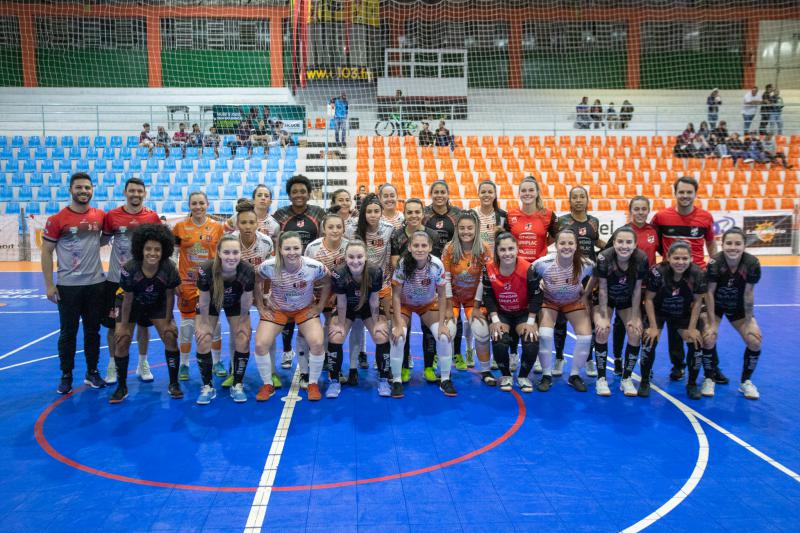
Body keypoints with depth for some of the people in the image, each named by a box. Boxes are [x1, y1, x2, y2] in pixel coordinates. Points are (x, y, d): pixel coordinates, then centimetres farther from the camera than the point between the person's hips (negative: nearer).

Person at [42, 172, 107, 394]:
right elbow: (46, 252, -4)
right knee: (68, 332, 6)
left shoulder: (101, 216, 1)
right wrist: (49, 285, -8)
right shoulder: (57, 219, -7)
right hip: (68, 285, -3)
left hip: (95, 283, 3)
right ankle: (66, 376, 19)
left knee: (93, 330, 11)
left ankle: (92, 372, 24)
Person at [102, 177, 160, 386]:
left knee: (143, 323, 9)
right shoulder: (112, 216, -3)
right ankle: (113, 365, 24)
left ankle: (143, 364, 24)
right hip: (116, 279, 0)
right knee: (113, 324, 7)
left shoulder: (153, 217, -2)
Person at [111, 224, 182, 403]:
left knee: (170, 337, -10)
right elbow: (128, 299, -19)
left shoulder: (169, 269, -29)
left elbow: (170, 296, -14)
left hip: (158, 305, 1)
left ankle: (173, 384, 6)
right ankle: (122, 387, 11)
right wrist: (123, 325, -10)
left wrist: (168, 322, -8)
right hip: (132, 305, -1)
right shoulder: (129, 269, -32)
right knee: (122, 341, -8)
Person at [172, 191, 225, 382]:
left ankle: (217, 362, 24)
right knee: (187, 324, 5)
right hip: (187, 283, 0)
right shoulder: (180, 226, -2)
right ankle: (183, 365, 21)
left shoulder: (217, 227, -1)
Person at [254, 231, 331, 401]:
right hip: (276, 309, 1)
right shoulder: (269, 266, -24)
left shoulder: (315, 267, -25)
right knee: (260, 345, -16)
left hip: (305, 309, -1)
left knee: (317, 343, -22)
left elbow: (327, 283, -6)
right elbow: (255, 283, -6)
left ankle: (313, 384, 4)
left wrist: (320, 306, -6)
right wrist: (260, 307, -5)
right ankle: (267, 384, 10)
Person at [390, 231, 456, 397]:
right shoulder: (402, 264, -29)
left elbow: (442, 296, -15)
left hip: (429, 305, 1)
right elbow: (396, 295, -20)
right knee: (398, 338, -23)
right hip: (404, 304, -1)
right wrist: (399, 325, -24)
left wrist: (442, 323, -18)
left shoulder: (437, 265, -26)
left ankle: (445, 380, 3)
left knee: (444, 336, -16)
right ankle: (396, 380, -3)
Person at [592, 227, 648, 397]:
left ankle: (626, 379, 5)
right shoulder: (604, 258, -31)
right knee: (602, 330, -21)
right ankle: (601, 379, -8)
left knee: (635, 333, -13)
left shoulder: (641, 259, -25)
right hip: (605, 299, -2)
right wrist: (604, 317, -18)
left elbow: (637, 289, -14)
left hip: (628, 301, 2)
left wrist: (635, 317, -11)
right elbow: (602, 288, -20)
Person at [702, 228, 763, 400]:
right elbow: (710, 292, -21)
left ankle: (745, 381, 14)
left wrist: (749, 322, -11)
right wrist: (712, 323, -19)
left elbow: (748, 294, -16)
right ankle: (709, 379, 5)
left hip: (738, 307, 2)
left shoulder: (752, 263, -25)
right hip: (715, 305, -2)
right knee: (708, 339, -20)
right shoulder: (715, 263, -29)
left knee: (755, 341, -11)